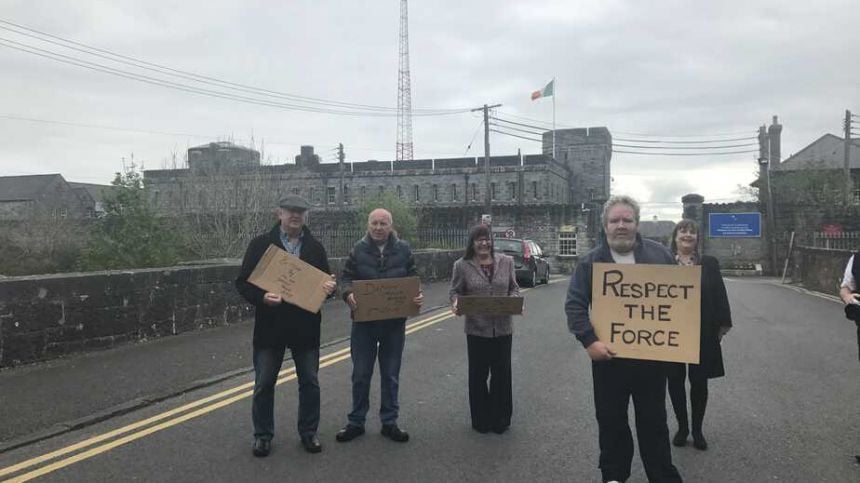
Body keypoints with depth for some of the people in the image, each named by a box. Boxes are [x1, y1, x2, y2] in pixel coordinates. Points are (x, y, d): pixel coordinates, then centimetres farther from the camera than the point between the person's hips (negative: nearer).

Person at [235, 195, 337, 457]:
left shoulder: (315, 247, 6)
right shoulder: (261, 244, -3)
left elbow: (326, 281, 10)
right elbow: (243, 282, -4)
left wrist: (330, 287, -14)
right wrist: (261, 297, -23)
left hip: (306, 327, 2)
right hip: (270, 326, -2)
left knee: (310, 382, 10)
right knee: (264, 383, 8)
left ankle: (308, 432, 26)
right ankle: (263, 435, 24)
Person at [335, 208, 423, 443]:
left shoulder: (403, 249, 1)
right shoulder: (359, 249, -2)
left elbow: (413, 278, 6)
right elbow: (346, 277, 0)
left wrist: (417, 296, -14)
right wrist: (349, 293, -21)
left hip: (394, 322, 1)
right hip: (364, 321, -1)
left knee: (391, 375, 11)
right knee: (360, 375, 8)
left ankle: (389, 422, 24)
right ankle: (356, 422, 22)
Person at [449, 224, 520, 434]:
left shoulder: (506, 262, 4)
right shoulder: (462, 265, -3)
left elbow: (513, 288, 11)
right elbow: (455, 291, 3)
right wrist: (456, 303, -17)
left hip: (503, 327, 2)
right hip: (477, 328, -2)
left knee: (502, 374, 9)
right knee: (478, 375, 9)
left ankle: (500, 419, 25)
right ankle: (481, 420, 24)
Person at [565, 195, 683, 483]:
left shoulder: (659, 255, 3)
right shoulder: (590, 262, -2)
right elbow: (574, 304, -6)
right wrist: (589, 341, -18)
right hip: (609, 356, 0)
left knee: (654, 420, 13)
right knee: (611, 420, 12)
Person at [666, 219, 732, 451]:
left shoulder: (709, 264, 3)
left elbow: (720, 295, 3)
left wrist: (722, 325, -2)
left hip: (702, 334, 1)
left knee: (699, 382, 7)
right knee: (675, 381, 8)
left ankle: (697, 430, 22)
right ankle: (682, 427, 24)